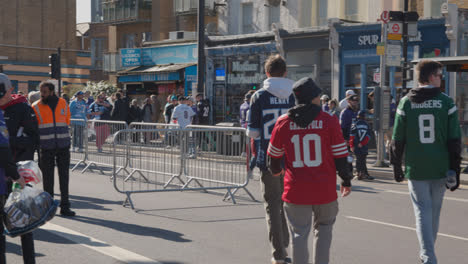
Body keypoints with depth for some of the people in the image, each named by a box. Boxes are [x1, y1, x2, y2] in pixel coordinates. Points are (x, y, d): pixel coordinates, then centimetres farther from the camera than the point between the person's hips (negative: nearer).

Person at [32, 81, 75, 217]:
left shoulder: (63, 104, 6)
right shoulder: (36, 107, 0)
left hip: (63, 147, 2)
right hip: (46, 148, -2)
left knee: (64, 176, 2)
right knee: (47, 178, 2)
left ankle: (64, 206, 8)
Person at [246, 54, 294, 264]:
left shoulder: (259, 97, -5)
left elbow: (252, 132, -5)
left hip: (268, 158, -2)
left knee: (273, 205, 4)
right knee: (287, 203, 18)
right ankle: (284, 245, 28)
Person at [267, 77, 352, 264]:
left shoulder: (283, 122, 1)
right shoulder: (329, 121, -4)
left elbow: (274, 156, 13)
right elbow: (340, 156, -2)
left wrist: (275, 171, 34)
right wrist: (346, 180, 13)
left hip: (295, 191, 1)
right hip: (325, 190, 0)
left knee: (299, 234, 7)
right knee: (323, 229, 19)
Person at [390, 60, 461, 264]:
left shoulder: (406, 102, -2)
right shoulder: (446, 102, -3)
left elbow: (397, 139, 0)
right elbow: (455, 140, -4)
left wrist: (396, 166, 10)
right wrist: (455, 170, 2)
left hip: (415, 169, -1)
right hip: (440, 168, 1)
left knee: (423, 211, 1)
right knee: (434, 211, 17)